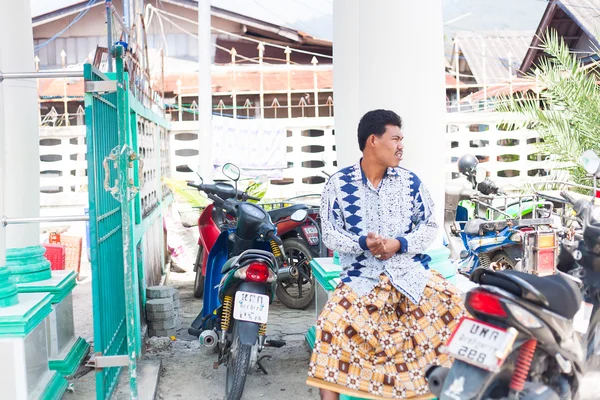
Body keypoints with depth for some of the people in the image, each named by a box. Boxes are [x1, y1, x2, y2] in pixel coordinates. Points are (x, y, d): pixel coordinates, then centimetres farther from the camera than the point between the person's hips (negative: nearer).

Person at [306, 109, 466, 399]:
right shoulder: (338, 184, 1)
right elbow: (329, 234, 0)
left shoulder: (410, 182, 7)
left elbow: (429, 226, 7)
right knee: (332, 322, -27)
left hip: (410, 270, 2)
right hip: (362, 275, -2)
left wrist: (399, 244, -13)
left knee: (452, 304, -19)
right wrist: (363, 243, -19)